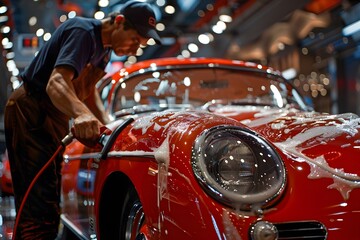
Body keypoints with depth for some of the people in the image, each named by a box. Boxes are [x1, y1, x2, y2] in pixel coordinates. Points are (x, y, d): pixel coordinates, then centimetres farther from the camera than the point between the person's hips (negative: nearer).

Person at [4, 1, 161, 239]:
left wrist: (107, 124, 1)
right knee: (40, 201, -19)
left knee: (48, 203, 14)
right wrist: (81, 113, -53)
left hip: (54, 116, 10)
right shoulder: (83, 32, -20)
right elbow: (56, 83, -34)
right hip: (31, 112, -10)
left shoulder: (105, 47, 9)